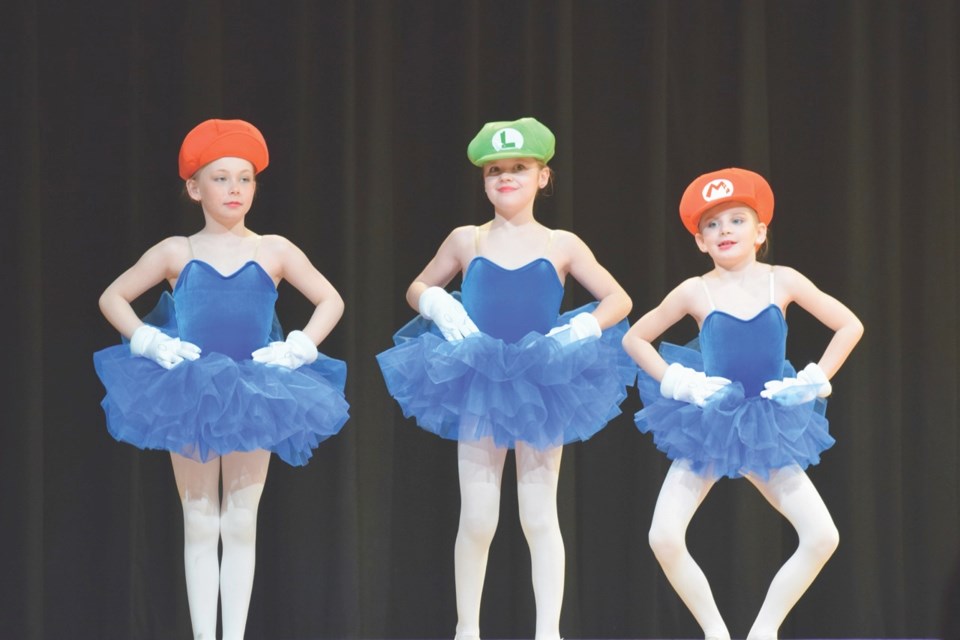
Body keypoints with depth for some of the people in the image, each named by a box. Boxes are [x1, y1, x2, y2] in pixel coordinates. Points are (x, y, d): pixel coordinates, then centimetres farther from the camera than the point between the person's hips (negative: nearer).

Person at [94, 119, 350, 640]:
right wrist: (147, 341, -4)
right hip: (187, 394, 0)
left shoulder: (274, 252, 2)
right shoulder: (176, 253, 2)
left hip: (253, 396, 0)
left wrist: (298, 347, -5)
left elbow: (331, 300, 8)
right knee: (199, 524, 5)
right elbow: (112, 297, 9)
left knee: (240, 524, 4)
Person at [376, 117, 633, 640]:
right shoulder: (466, 241, 5)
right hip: (477, 386, 1)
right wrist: (437, 305, -4)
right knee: (477, 520, 2)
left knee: (539, 518, 3)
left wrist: (582, 329, -10)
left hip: (541, 385, -1)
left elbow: (619, 300, 8)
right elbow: (417, 290, 18)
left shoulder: (561, 246, 3)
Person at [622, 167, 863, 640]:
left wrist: (814, 381, -2)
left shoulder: (782, 281, -3)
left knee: (823, 537, -10)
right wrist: (676, 382, -5)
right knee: (664, 537, -17)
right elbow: (634, 338, 6)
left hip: (769, 428, 1)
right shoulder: (695, 292, -5)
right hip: (708, 425, -1)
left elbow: (850, 326, 4)